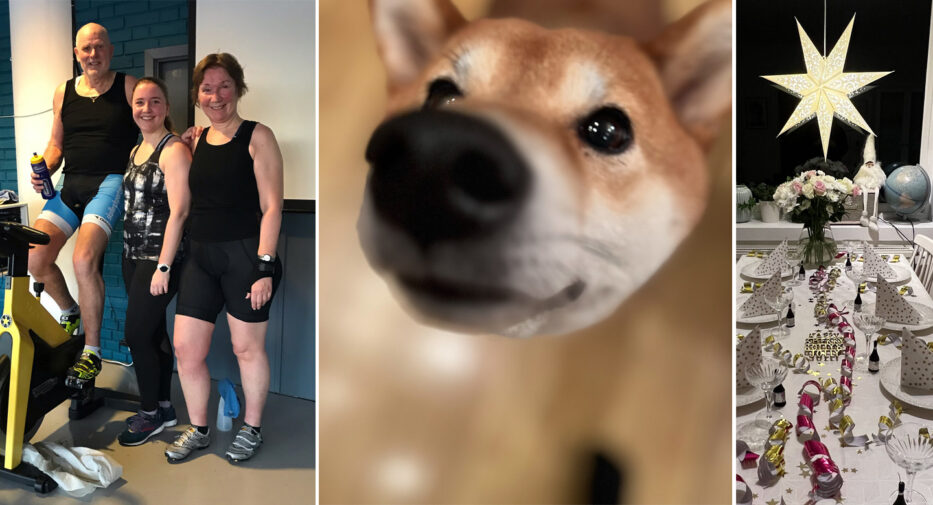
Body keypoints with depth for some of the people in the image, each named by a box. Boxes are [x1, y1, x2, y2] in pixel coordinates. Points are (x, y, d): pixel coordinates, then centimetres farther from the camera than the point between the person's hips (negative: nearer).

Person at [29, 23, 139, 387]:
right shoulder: (63, 93, 16)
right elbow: (56, 144, 21)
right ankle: (69, 311, 22)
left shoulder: (127, 86, 5)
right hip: (71, 184, 5)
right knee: (35, 258, -10)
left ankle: (92, 351, -9)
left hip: (110, 181, -5)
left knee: (84, 259, -23)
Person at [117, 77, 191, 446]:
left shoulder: (174, 150, -13)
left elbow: (178, 211, -19)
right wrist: (129, 254, 13)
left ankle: (151, 414, 13)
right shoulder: (136, 150, 14)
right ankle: (164, 408, 25)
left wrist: (163, 267, -20)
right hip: (133, 255, 8)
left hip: (158, 257, -8)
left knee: (137, 333, -4)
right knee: (153, 332, 13)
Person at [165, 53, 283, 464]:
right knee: (186, 348, 6)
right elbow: (189, 205, 20)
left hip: (245, 255, -5)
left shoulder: (257, 137, -4)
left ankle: (252, 430, 26)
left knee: (247, 347, 6)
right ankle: (198, 430, 27)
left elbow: (271, 206, -10)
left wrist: (264, 266, -16)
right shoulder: (197, 141, 13)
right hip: (201, 256, 6)